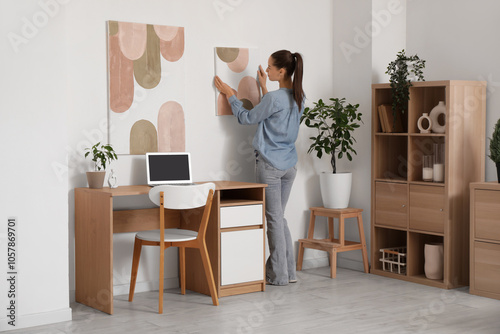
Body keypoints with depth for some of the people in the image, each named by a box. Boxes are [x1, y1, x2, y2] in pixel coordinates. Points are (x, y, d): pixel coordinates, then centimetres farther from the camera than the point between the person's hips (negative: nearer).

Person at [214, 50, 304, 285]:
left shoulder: (273, 98, -18)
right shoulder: (298, 97, 5)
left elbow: (247, 118, -6)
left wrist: (229, 95, 6)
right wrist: (264, 88, 21)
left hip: (269, 165, -7)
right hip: (289, 165, 7)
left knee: (274, 218, 1)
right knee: (279, 217, 16)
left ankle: (279, 275, 8)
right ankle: (289, 272, 18)